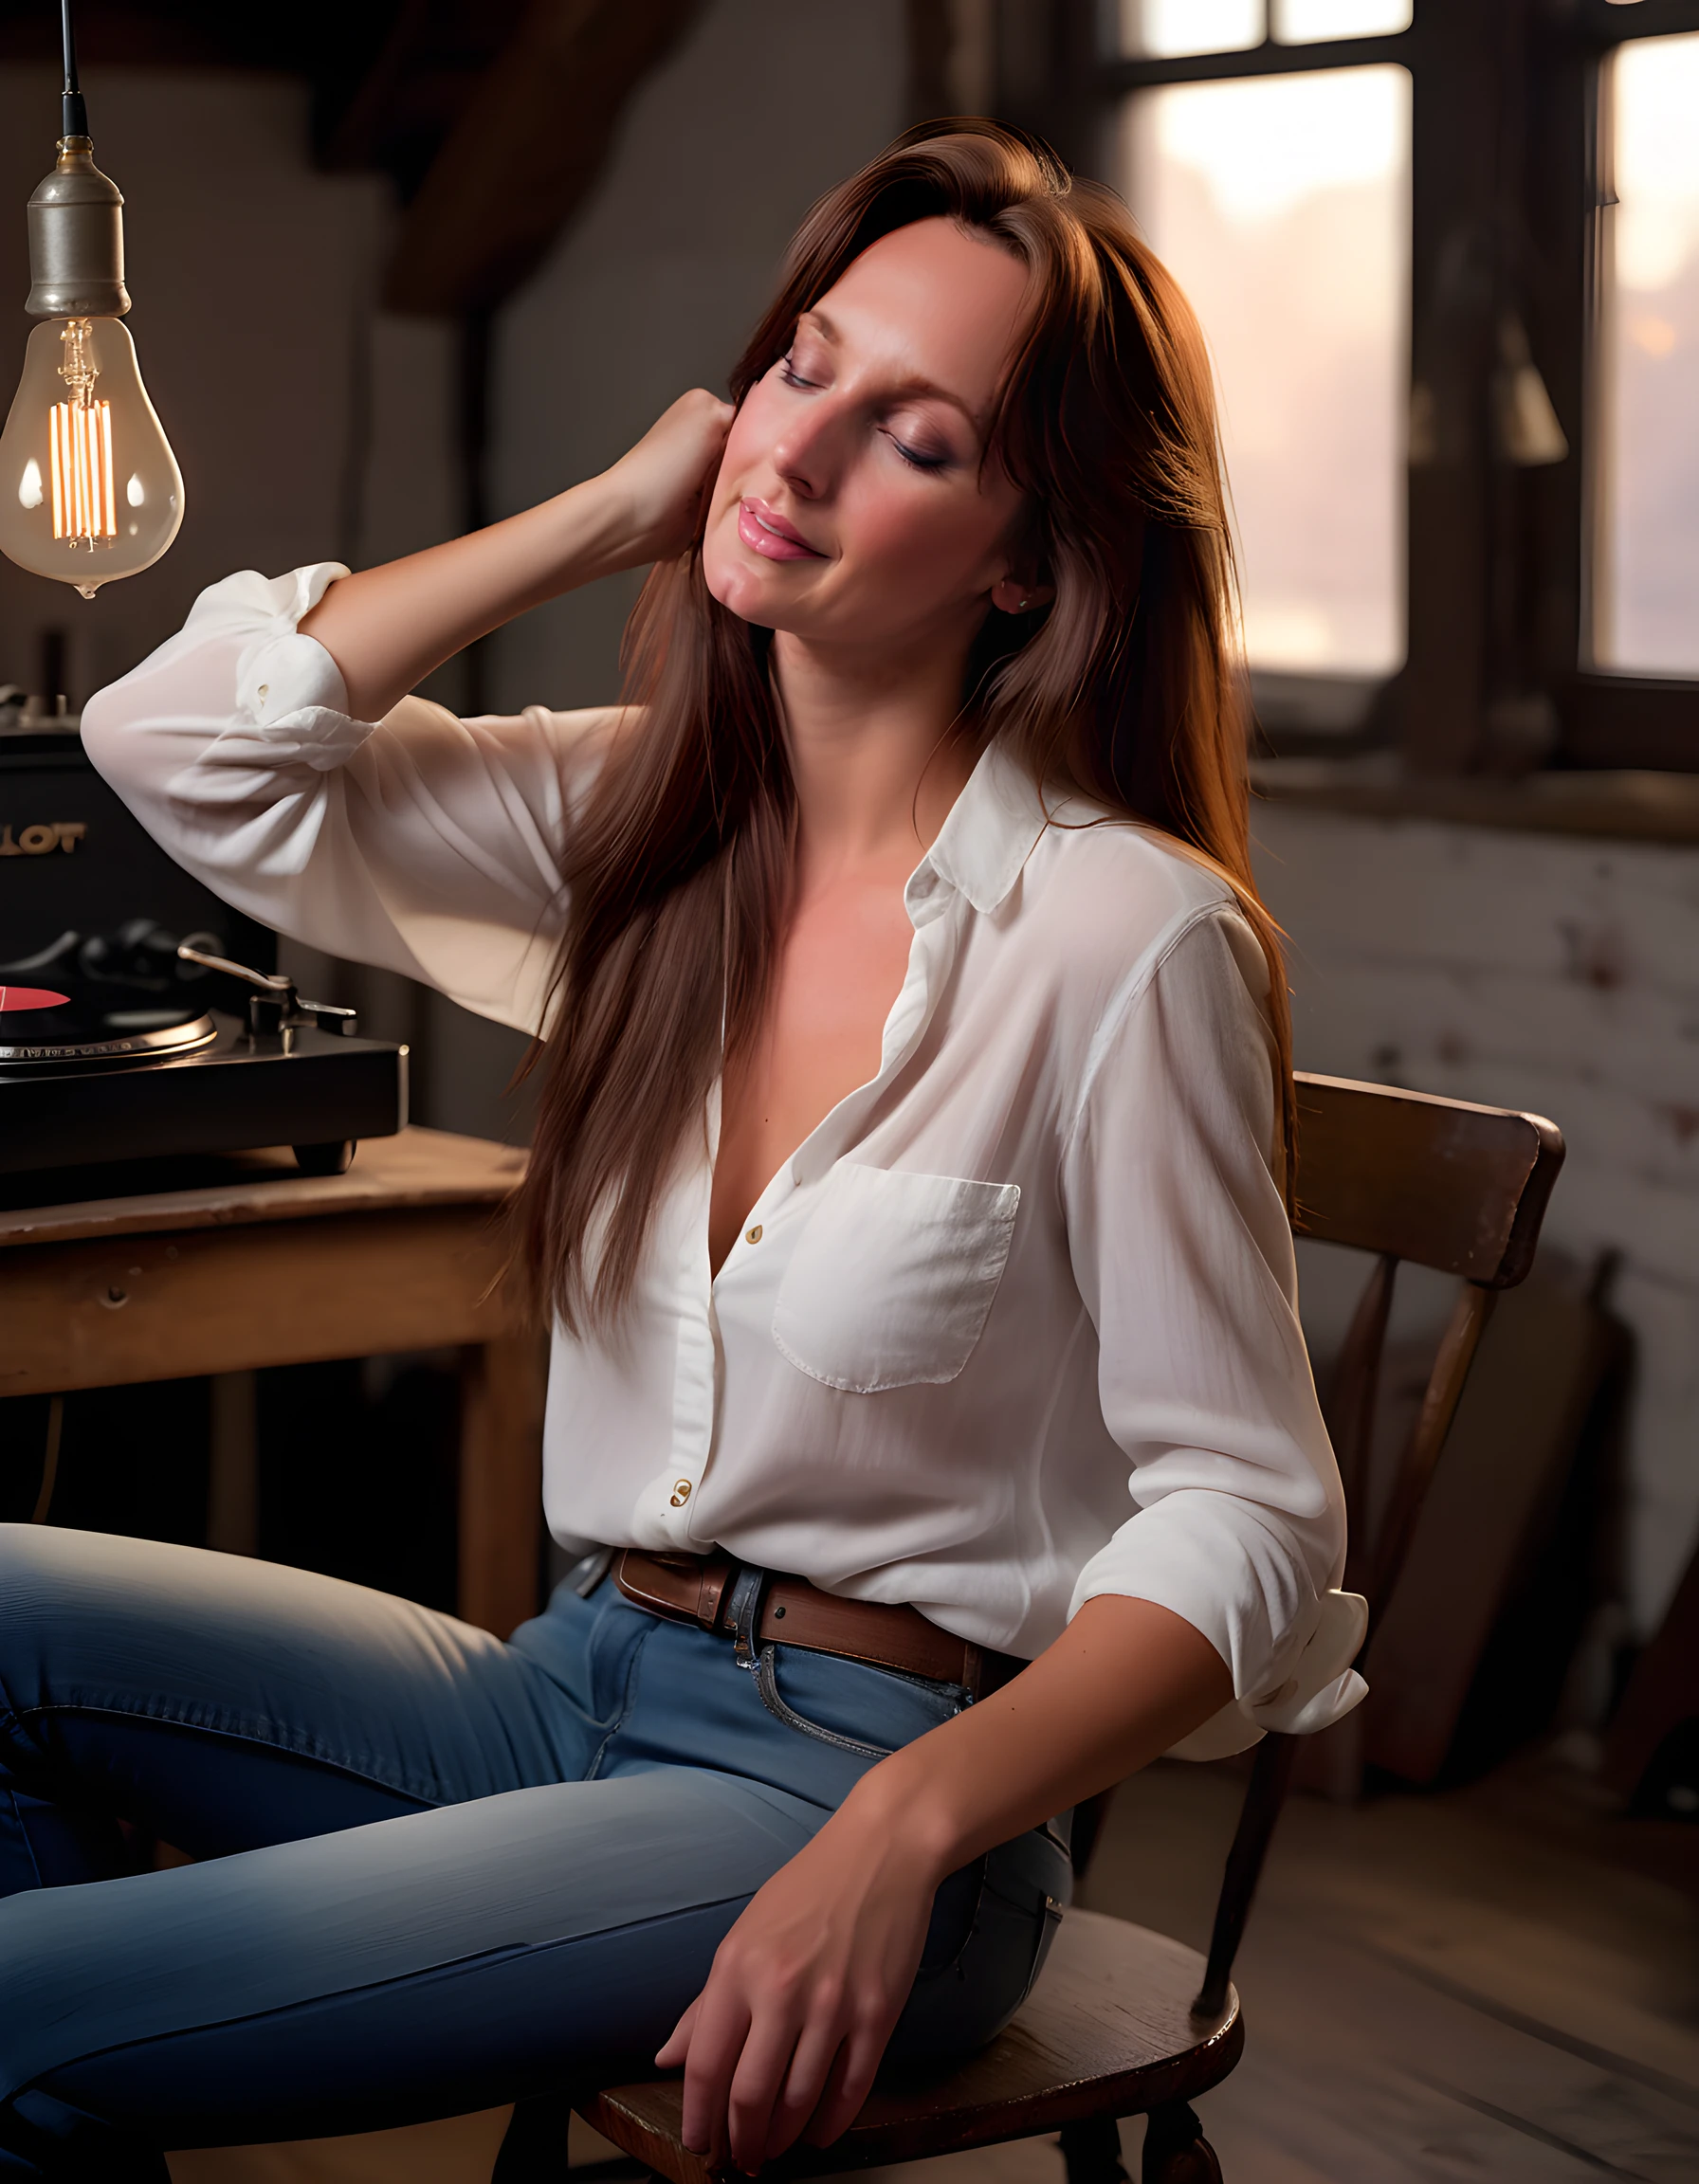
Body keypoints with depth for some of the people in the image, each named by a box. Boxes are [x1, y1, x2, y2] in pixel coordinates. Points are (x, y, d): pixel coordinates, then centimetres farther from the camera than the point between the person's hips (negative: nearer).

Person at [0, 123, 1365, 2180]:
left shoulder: (1124, 936, -16)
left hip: (867, 1762, -7)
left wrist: (903, 1836, -29)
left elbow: (1243, 1523, -15)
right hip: (573, 1684, 7)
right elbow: (179, 743, -1)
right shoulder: (646, 818, 4)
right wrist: (614, 508, -3)